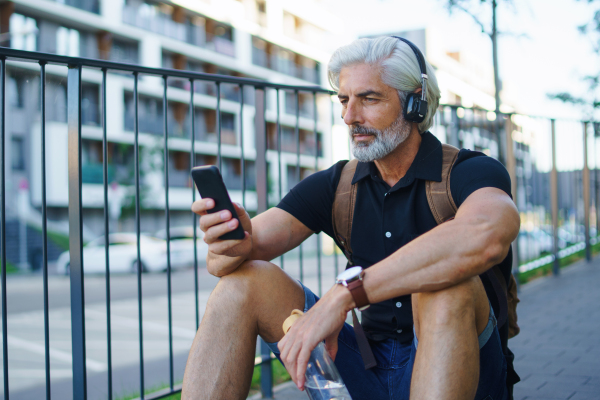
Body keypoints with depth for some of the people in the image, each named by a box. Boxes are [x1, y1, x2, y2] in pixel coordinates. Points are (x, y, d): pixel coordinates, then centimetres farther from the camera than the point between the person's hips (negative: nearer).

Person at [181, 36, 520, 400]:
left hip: (458, 370, -4)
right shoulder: (334, 186, 5)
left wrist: (343, 293, -38)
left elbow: (486, 237, -37)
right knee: (246, 279, -11)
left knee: (447, 285, -36)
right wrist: (237, 244, -30)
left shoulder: (469, 172, -10)